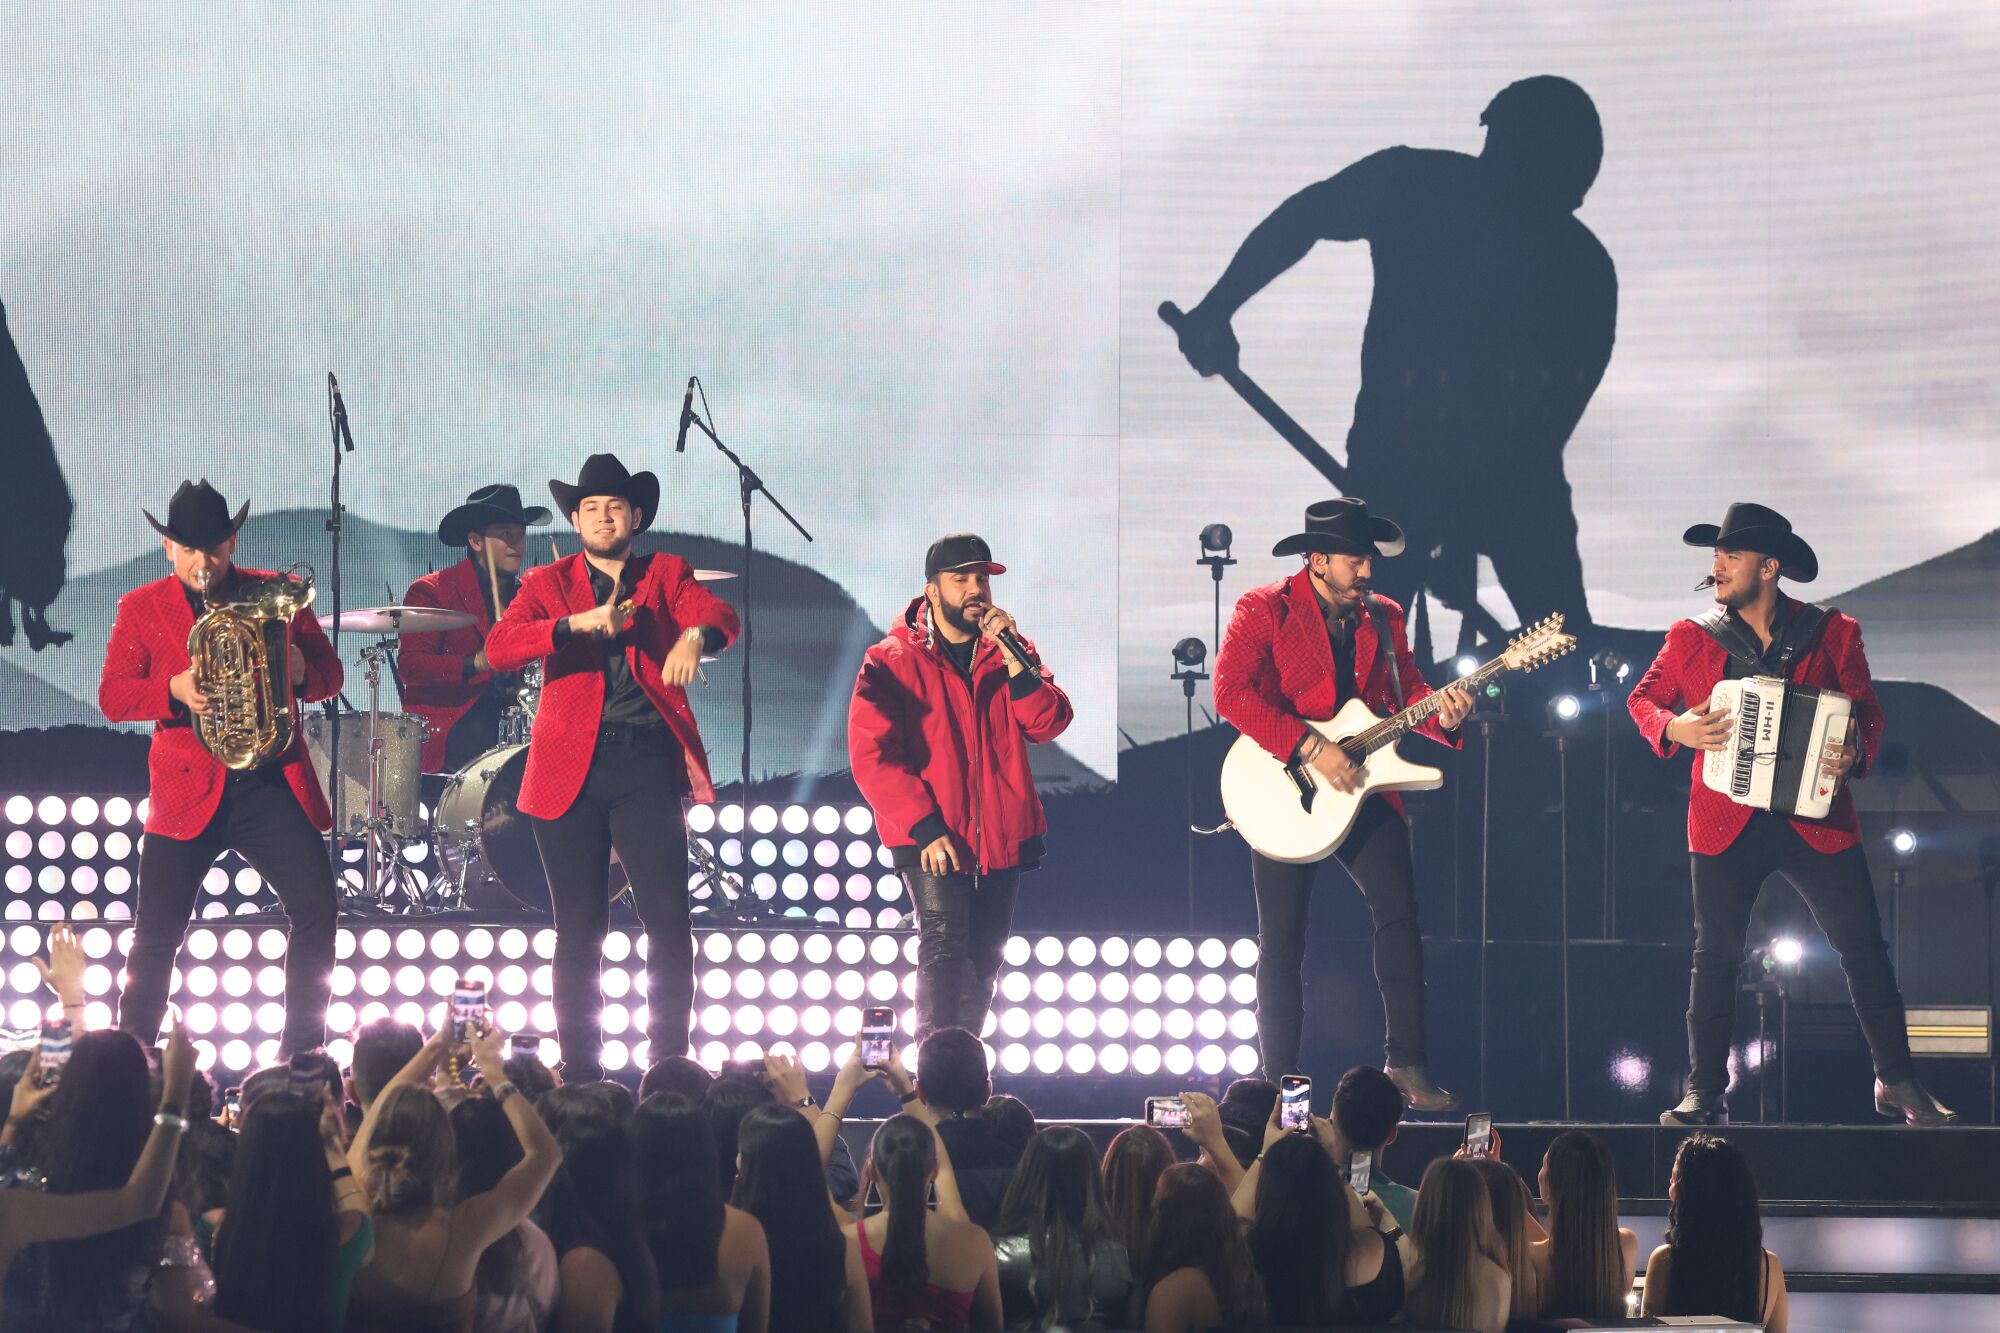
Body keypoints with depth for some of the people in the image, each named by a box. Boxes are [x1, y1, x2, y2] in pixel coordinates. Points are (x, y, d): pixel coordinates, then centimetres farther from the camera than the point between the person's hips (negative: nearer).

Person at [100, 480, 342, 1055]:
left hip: (272, 784, 1)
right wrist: (175, 690, -20)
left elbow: (330, 674, 10)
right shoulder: (140, 608, 6)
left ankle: (303, 1056, 1)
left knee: (316, 910, -10)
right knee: (155, 935, -2)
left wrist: (301, 672, -14)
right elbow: (112, 696, -1)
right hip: (187, 789, -1)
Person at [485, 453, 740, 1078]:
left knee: (669, 919, -9)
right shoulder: (548, 584, 12)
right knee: (579, 930, 3)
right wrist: (576, 624, -20)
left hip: (646, 766, 0)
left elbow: (721, 615, -7)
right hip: (570, 768, 0)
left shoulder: (665, 575, 13)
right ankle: (580, 1072, 9)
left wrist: (695, 635, -31)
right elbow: (497, 648, -5)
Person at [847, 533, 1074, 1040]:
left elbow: (1049, 724, -3)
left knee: (983, 960, 10)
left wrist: (1013, 660, -16)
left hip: (1002, 836, 5)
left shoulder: (1007, 651, 10)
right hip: (930, 838, -5)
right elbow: (871, 755, -11)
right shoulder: (892, 661, -4)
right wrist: (925, 827, -18)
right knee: (943, 945, -18)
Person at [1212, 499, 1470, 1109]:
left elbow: (1408, 690, 11)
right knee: (1281, 941, 0)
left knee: (1400, 914, -10)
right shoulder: (1264, 610, -6)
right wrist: (1310, 748, -23)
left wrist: (1442, 712, -13)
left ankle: (1407, 1063, -6)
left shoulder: (1383, 617, 11)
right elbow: (1231, 691, -18)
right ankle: (1279, 1083, 9)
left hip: (1363, 788, 4)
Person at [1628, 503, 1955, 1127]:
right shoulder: (1690, 638, 4)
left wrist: (1857, 750, -13)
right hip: (1726, 824, 0)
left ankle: (1897, 1082, 9)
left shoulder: (1833, 634, 3)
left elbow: (1867, 709, 7)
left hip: (1816, 816, 0)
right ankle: (1705, 1093, 7)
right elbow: (1643, 699, 12)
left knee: (1863, 946, -1)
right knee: (1715, 954, 1)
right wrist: (1673, 728, -8)